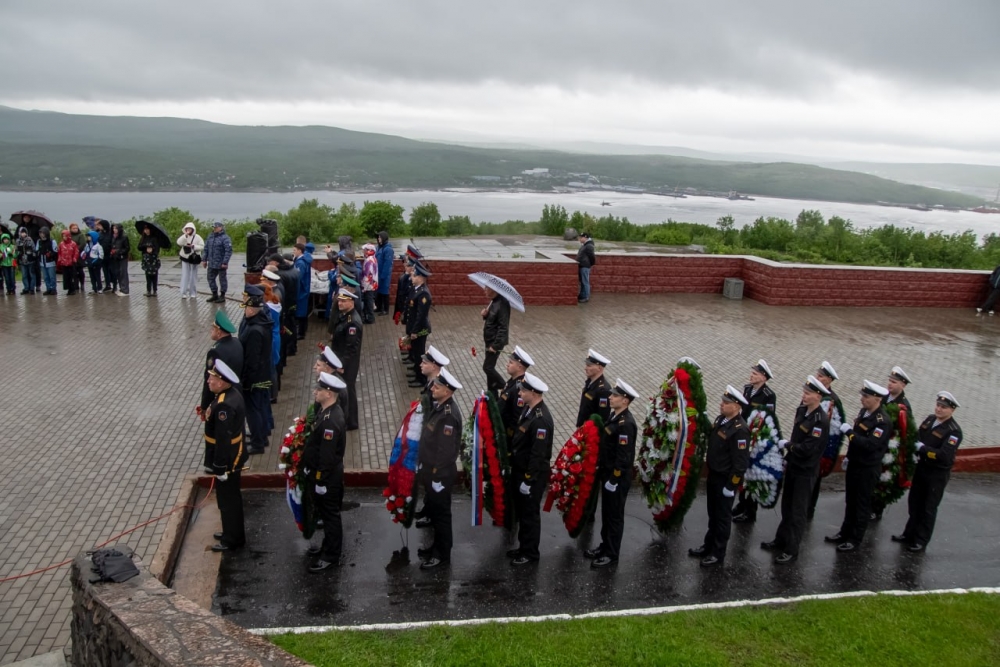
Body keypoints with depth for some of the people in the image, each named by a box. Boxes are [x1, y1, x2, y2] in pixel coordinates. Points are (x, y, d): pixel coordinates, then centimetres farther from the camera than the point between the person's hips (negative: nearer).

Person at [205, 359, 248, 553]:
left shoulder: (224, 405, -29)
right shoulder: (233, 395, 2)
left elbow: (223, 439, -27)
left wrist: (220, 468, -21)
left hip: (227, 460, -10)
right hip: (234, 456, 10)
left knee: (228, 499, 5)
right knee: (231, 497, 22)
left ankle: (232, 540, 19)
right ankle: (232, 532, 37)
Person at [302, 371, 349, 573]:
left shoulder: (331, 421, -30)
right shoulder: (325, 410, 1)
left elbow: (327, 455, -26)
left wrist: (320, 481, -19)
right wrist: (310, 471, 19)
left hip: (327, 476, -10)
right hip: (321, 471, 10)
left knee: (330, 515, 6)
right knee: (326, 513, 23)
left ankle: (331, 557, 21)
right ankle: (329, 546, 40)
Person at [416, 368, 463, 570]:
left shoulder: (449, 415, -27)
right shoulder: (439, 406, 2)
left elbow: (446, 450, -25)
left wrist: (437, 476, -20)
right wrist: (423, 466, 16)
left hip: (439, 472, -9)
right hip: (429, 468, 9)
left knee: (441, 513, 6)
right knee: (432, 510, 22)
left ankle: (442, 554, 22)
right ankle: (437, 546, 39)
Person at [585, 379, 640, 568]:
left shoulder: (626, 424, -24)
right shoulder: (614, 416, 5)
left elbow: (624, 456, -25)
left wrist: (614, 480, -20)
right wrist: (601, 471, 18)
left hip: (618, 477, -9)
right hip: (608, 473, 9)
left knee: (615, 515, 5)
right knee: (606, 513, 20)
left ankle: (611, 554, 17)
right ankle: (605, 546, 33)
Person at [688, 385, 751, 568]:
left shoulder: (740, 429, -26)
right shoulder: (720, 419, 1)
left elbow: (741, 462, -24)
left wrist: (730, 486, -20)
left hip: (726, 480, -8)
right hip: (713, 475, 8)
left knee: (722, 517, 9)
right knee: (713, 514, 22)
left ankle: (718, 553, 23)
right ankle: (708, 546, 37)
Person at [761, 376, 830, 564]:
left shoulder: (821, 420, -23)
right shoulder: (801, 411, 1)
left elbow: (808, 449, -27)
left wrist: (786, 445, -15)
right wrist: (789, 455, 10)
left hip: (806, 472, -8)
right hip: (792, 466, 8)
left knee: (797, 511, 3)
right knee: (786, 507, 19)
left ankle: (792, 550, 14)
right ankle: (781, 540, 33)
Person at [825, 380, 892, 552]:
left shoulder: (882, 421, -22)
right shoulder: (864, 412, 5)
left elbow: (870, 444, -31)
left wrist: (849, 431, -27)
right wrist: (848, 456, 20)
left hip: (868, 469, -8)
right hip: (854, 464, 8)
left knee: (862, 504, 5)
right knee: (851, 501, 18)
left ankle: (855, 539, 16)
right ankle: (845, 533, 30)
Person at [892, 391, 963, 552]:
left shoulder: (954, 431, -20)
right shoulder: (930, 419, 1)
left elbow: (945, 455, -30)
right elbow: (918, 436, 12)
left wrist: (923, 448, -23)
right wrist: (915, 450, -7)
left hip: (938, 474, -7)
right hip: (921, 468, 7)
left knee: (928, 508, 7)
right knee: (914, 503, 18)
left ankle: (921, 541, 19)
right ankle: (910, 534, 33)